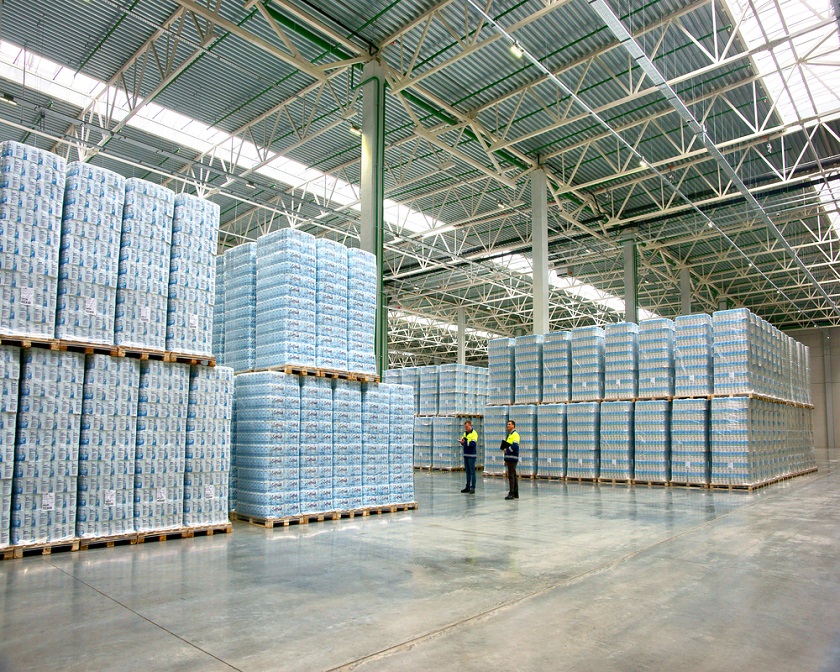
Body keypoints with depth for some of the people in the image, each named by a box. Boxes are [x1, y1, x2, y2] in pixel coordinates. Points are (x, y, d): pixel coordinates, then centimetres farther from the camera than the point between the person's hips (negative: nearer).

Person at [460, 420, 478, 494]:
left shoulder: (474, 433, -9)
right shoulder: (465, 433, 14)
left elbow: (473, 444, -20)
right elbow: (464, 442, 14)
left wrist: (465, 442, -28)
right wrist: (462, 441, -8)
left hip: (471, 455, -7)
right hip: (466, 454, 7)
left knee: (472, 472, -4)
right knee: (467, 471, 12)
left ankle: (473, 488, -2)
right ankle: (468, 487, 18)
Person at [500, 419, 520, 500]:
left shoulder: (515, 434, -10)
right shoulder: (509, 435, 19)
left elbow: (515, 446, -25)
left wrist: (507, 450, -11)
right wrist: (506, 460, 22)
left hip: (512, 458, -10)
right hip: (509, 458, 10)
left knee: (511, 476, -10)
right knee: (513, 476, 12)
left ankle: (511, 493, -8)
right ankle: (516, 494, 16)